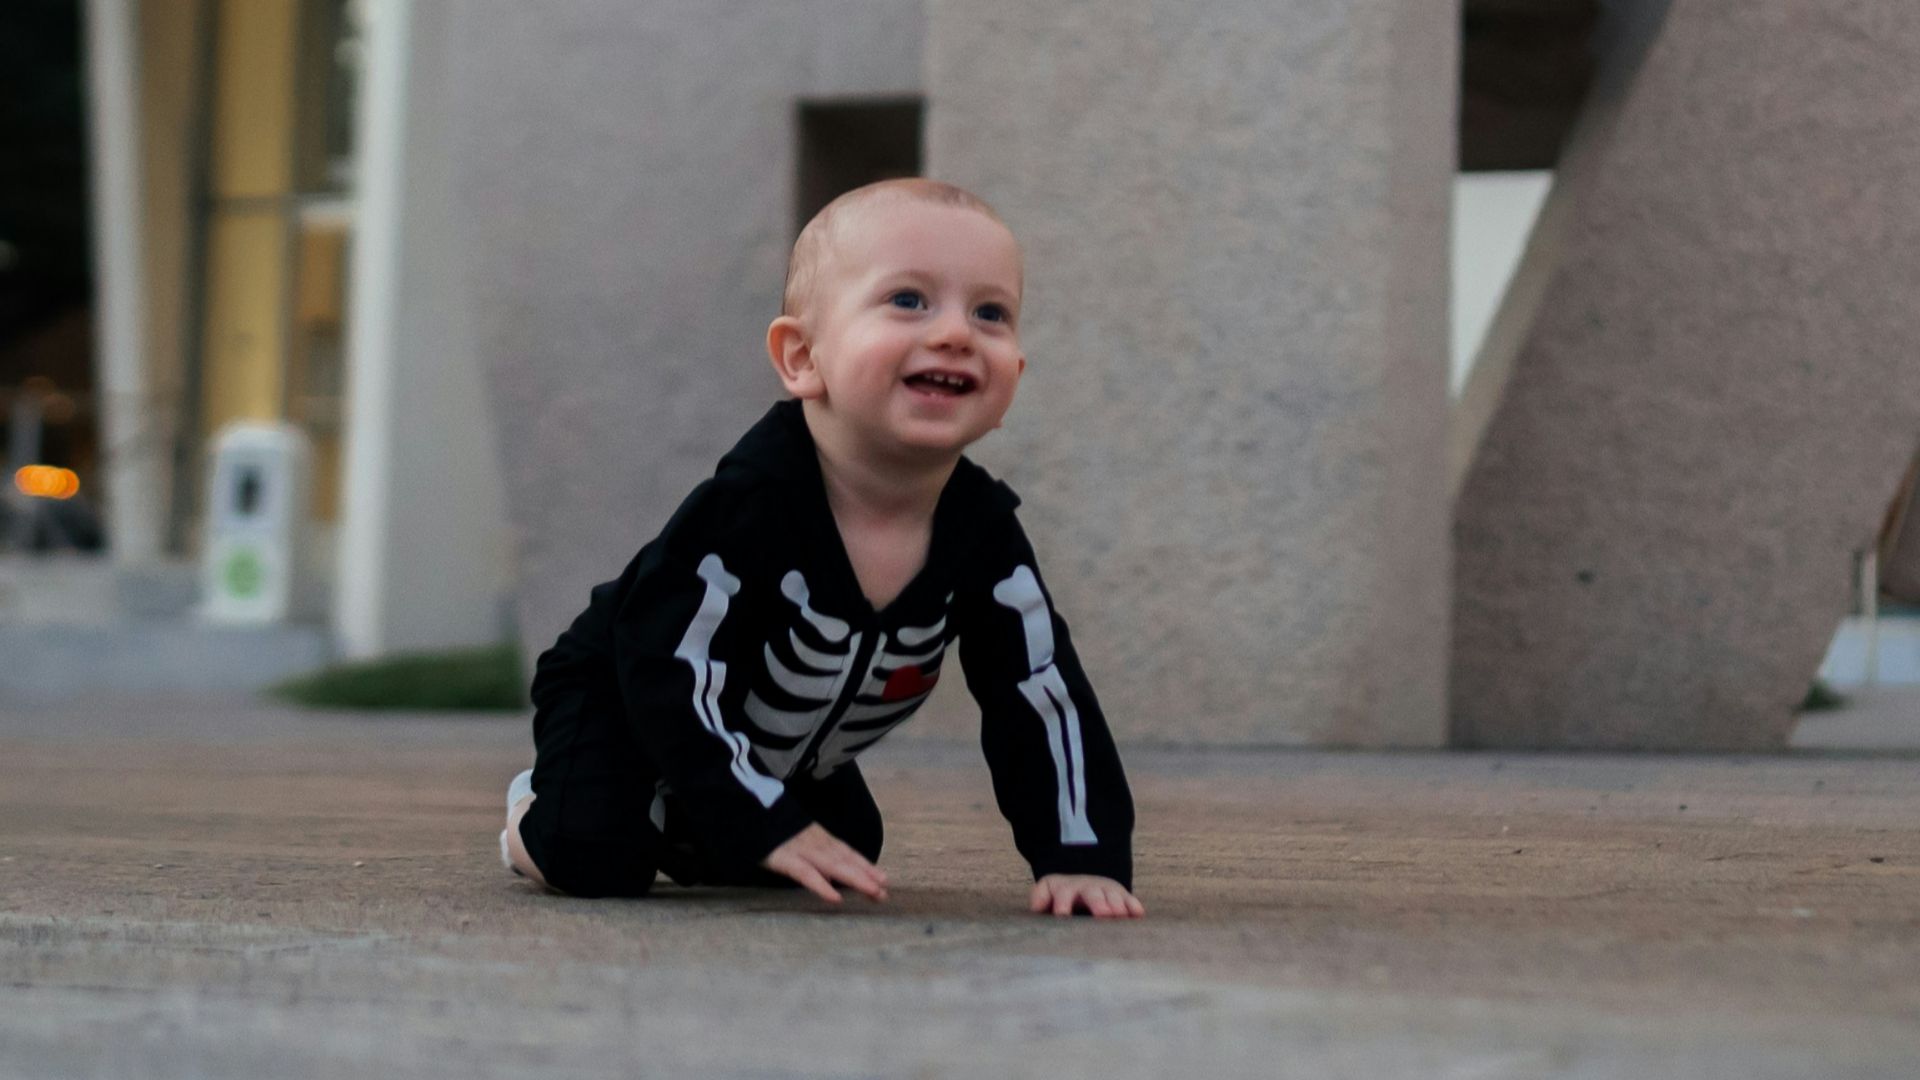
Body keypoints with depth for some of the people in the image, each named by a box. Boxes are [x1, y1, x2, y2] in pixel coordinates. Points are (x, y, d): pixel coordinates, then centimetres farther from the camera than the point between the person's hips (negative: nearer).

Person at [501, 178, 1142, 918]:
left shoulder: (983, 533, -21)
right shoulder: (753, 502, -37)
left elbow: (1042, 697, -15)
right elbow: (669, 671, -34)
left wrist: (1083, 856, -24)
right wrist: (766, 826, -35)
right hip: (619, 701, -6)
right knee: (594, 857, -24)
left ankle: (678, 827, 33)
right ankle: (541, 805, 12)